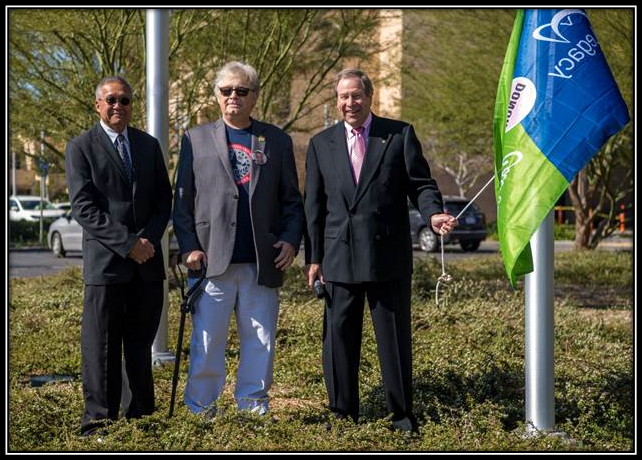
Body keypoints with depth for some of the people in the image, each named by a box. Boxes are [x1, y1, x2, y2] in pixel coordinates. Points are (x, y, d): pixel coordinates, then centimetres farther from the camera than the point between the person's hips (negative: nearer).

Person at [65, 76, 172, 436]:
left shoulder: (149, 145, 14)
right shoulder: (81, 148, 0)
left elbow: (164, 199, 10)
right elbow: (84, 208, -9)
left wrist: (148, 240, -7)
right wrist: (127, 244, -15)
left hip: (147, 260, 4)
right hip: (105, 261, -4)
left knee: (141, 342, 9)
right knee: (102, 346, -3)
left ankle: (139, 415, 16)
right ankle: (99, 420, 3)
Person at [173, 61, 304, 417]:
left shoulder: (277, 141, 12)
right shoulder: (196, 139, 9)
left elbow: (291, 200, 13)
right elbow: (182, 200, 7)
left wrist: (290, 240, -3)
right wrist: (189, 247, -3)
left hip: (263, 262, 2)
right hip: (212, 259, -1)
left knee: (261, 341, 6)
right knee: (207, 342, -1)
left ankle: (253, 409, 16)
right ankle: (200, 410, 9)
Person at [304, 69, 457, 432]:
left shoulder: (400, 134, 4)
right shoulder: (321, 144, 10)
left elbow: (421, 183, 1)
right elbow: (314, 206, 10)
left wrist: (434, 213, -20)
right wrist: (313, 257, 6)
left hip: (389, 258, -2)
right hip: (339, 259, 2)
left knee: (395, 338, 3)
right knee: (339, 337, 6)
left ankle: (402, 415, 13)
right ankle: (343, 413, 17)